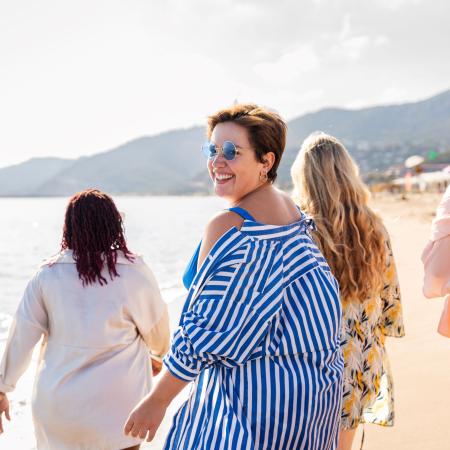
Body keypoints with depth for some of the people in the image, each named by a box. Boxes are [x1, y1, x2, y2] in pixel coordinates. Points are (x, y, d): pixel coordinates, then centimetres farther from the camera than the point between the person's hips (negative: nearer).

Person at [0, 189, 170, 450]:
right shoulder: (134, 273, -13)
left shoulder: (48, 275, -8)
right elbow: (158, 334, 1)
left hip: (57, 408, 2)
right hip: (116, 409, -2)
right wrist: (160, 354, 23)